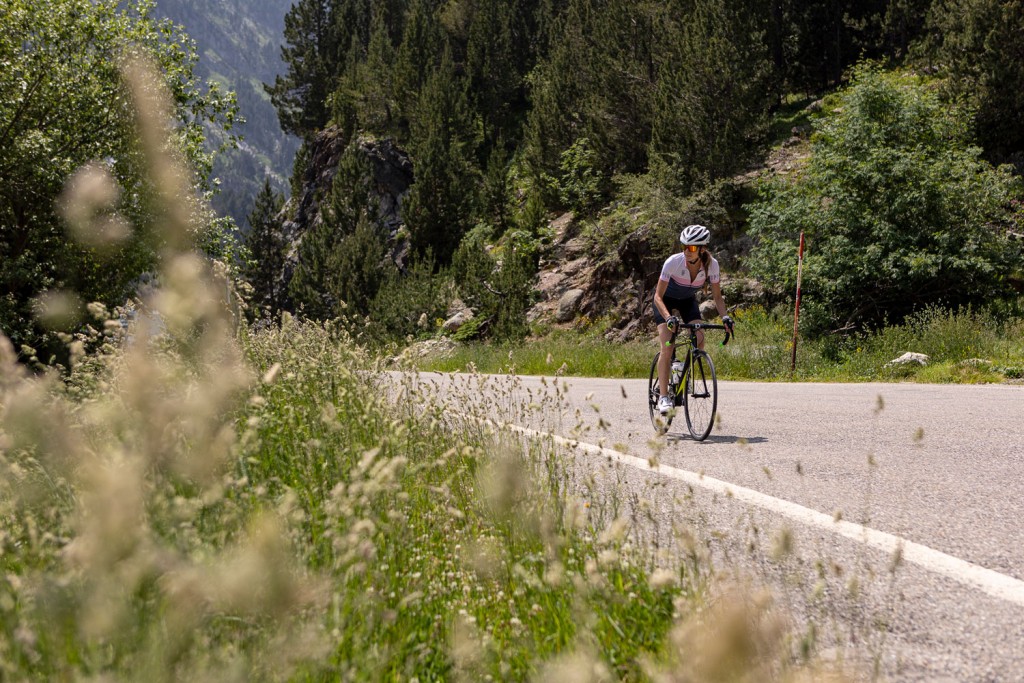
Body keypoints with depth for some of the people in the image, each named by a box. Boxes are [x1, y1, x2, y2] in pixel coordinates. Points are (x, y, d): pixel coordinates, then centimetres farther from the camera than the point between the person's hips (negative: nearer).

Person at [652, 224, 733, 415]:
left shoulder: (711, 265, -26)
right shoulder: (673, 262, -34)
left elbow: (717, 296, -15)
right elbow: (658, 297, -31)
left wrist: (724, 316, -33)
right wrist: (668, 318, -47)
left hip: (688, 300, 3)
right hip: (666, 299, -3)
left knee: (699, 340, -20)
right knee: (666, 348, -18)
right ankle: (663, 396, -15)